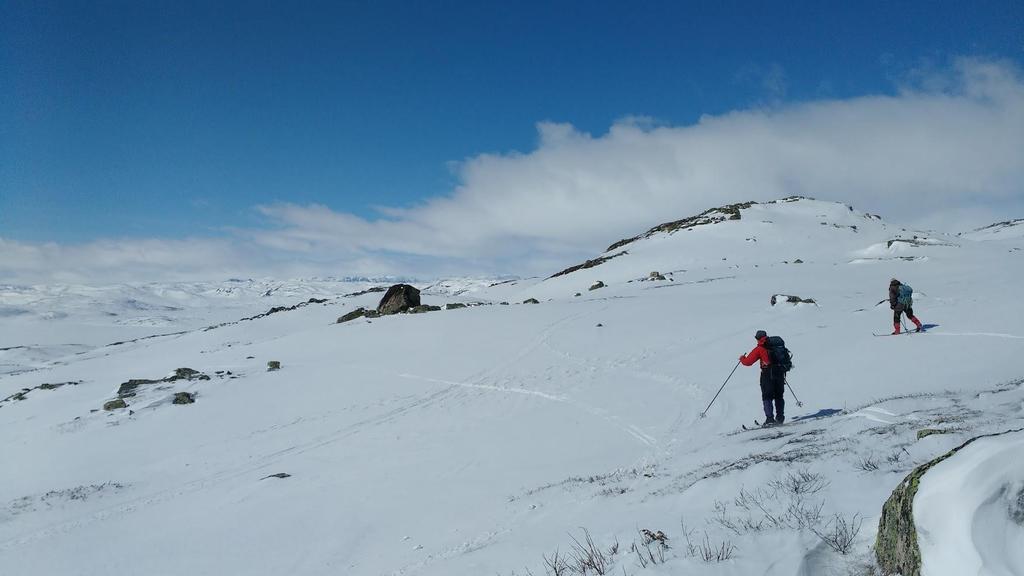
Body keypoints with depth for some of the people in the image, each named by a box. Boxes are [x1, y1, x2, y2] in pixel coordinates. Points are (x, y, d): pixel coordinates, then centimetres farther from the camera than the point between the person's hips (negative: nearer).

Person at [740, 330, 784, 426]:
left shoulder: (760, 348, -2)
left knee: (767, 397, 0)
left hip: (768, 375, -5)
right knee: (779, 396, 17)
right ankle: (780, 417, 19)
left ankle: (770, 418, -9)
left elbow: (748, 362, -3)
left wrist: (742, 358, 18)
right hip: (780, 373, 5)